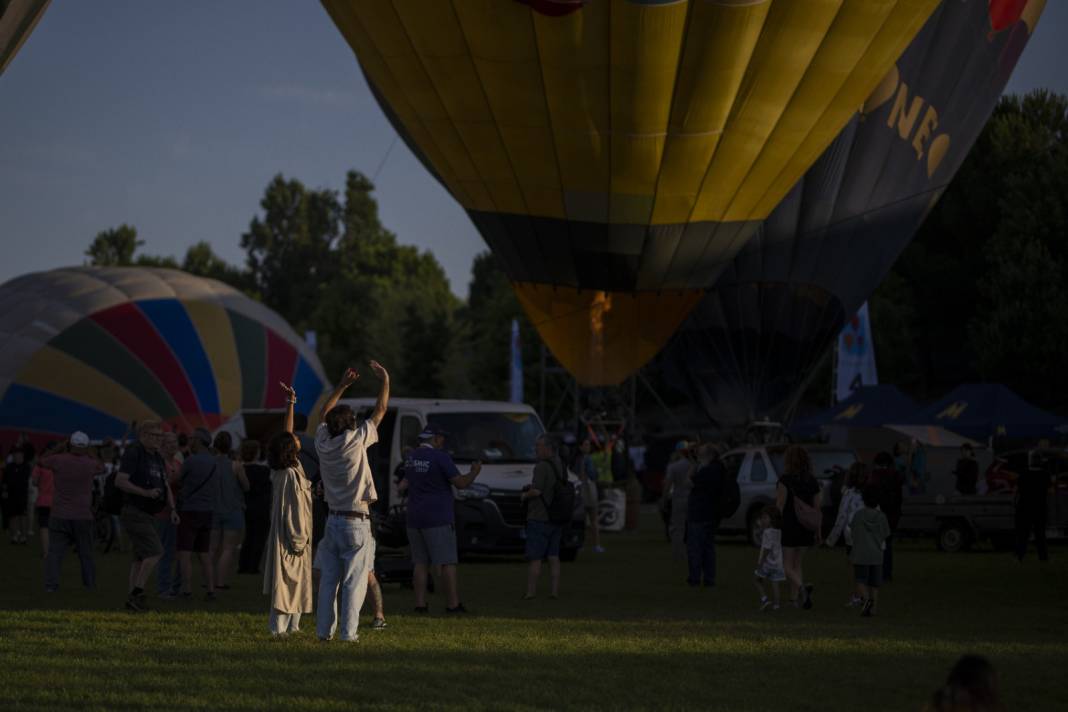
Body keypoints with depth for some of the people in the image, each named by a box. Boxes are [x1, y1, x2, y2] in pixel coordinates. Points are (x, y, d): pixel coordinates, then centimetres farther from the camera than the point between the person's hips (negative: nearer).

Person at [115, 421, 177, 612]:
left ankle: (133, 599, 10)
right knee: (155, 552, -16)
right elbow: (120, 481, -21)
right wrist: (145, 493, -29)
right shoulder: (133, 454, -12)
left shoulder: (157, 458, 14)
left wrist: (173, 510, 2)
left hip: (148, 515, 9)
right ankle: (137, 592, -12)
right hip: (134, 512, -9)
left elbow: (165, 486, 17)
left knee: (141, 557, 8)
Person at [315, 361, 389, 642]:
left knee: (329, 578, 9)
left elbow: (323, 414, 21)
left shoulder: (323, 443, 2)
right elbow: (380, 411, -2)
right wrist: (385, 381, 10)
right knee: (354, 580, -4)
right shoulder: (355, 441, -11)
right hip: (356, 522, -5)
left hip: (333, 521, 5)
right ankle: (348, 632, -7)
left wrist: (342, 386, 25)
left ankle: (324, 630, 8)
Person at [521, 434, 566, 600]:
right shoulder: (561, 468, 12)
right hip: (556, 521, 8)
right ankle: (554, 591, 3)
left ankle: (530, 592, -9)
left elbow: (536, 491, -24)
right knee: (553, 557, 7)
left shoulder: (542, 467, -15)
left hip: (539, 519, -8)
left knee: (534, 558, -6)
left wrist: (524, 495, -3)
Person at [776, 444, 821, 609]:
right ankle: (795, 597, 15)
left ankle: (802, 587, -28)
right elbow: (817, 508, 4)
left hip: (788, 526, -5)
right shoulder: (812, 481, 4)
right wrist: (818, 530, 10)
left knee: (787, 565, -1)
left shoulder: (785, 480, -12)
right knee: (798, 563, 18)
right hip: (806, 529, 5)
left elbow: (780, 505, -16)